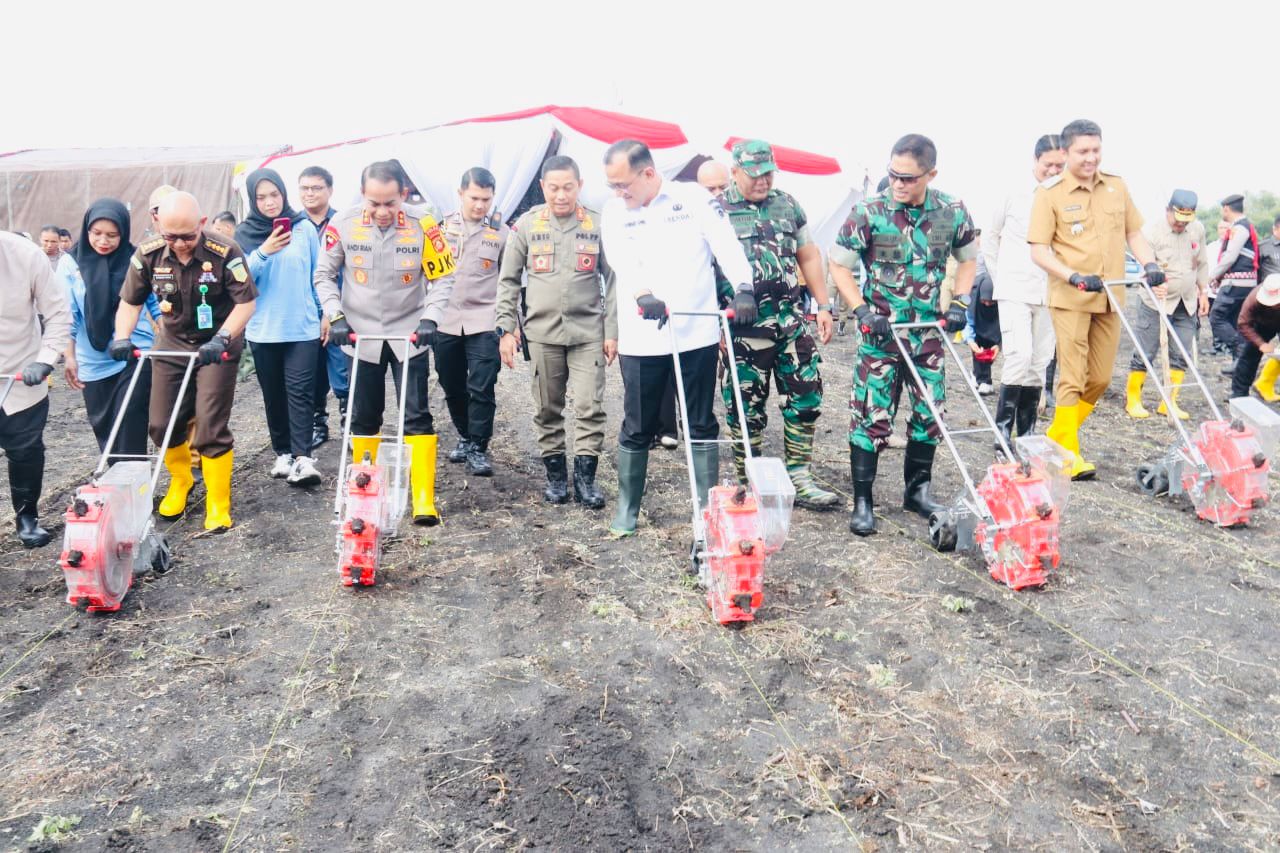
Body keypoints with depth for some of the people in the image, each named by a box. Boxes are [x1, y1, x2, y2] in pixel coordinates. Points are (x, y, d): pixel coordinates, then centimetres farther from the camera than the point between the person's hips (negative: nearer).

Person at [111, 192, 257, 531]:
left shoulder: (225, 252, -22)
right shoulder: (148, 255, -10)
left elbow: (246, 303, -19)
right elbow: (130, 302, -1)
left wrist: (221, 339, -30)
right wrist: (123, 337, -16)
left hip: (217, 347, -4)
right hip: (171, 345, 4)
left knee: (211, 427, -8)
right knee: (161, 424, 9)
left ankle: (218, 503, 6)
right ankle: (180, 481, 36)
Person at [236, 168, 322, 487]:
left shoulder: (305, 229, 1)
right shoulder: (245, 234, 3)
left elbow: (318, 275, 8)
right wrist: (262, 253, -17)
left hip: (303, 327, -2)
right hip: (263, 329, 2)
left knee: (299, 392, -9)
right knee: (274, 395, 9)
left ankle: (303, 458, -13)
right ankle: (282, 453, 19)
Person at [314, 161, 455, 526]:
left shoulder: (422, 223, -14)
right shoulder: (344, 223, -10)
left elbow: (443, 277, -5)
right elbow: (324, 274, 2)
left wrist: (430, 318, -16)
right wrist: (335, 316, -8)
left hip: (409, 335, -1)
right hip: (361, 335, 2)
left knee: (417, 416, -4)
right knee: (363, 417, 11)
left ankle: (424, 499, -1)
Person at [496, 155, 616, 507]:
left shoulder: (597, 225, 1)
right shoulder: (526, 225, 2)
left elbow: (612, 280, 4)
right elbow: (508, 280, 7)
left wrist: (612, 331, 0)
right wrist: (506, 329, 2)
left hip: (588, 332, -1)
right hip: (542, 332, 1)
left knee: (590, 406, -4)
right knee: (547, 409, 8)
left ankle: (585, 477, 7)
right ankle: (555, 475, 21)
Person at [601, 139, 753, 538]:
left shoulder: (694, 198, 1)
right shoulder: (614, 211, 5)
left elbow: (727, 244, -9)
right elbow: (622, 261, -12)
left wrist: (742, 288, -27)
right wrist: (642, 293, -33)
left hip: (697, 334, -1)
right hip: (642, 339, 1)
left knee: (702, 426, 8)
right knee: (636, 429, 9)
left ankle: (708, 507, 19)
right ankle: (627, 507, 23)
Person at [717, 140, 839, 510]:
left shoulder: (788, 205, 11)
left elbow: (808, 257, 17)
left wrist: (824, 305, 12)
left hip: (792, 322, 5)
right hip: (745, 329, -4)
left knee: (806, 398, 5)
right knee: (747, 410, 3)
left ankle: (799, 480, 17)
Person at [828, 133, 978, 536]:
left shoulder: (953, 212, -2)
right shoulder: (868, 212, -11)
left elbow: (968, 259, 15)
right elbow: (838, 265, -4)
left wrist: (959, 301, 1)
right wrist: (861, 310, -14)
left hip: (928, 332, 4)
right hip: (880, 333, -3)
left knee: (930, 413, 10)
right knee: (871, 415, -3)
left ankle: (917, 490, 28)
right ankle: (862, 501, 7)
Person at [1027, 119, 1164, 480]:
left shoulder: (1117, 186, 8)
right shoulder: (1050, 192, -7)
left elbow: (1133, 232, 16)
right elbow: (1038, 250, -10)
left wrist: (1150, 264, -2)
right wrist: (1075, 277, -22)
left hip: (1110, 298, 5)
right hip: (1070, 299, -5)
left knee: (1100, 378, 9)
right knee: (1072, 379, -5)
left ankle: (1057, 434, 25)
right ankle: (1068, 453, 2)